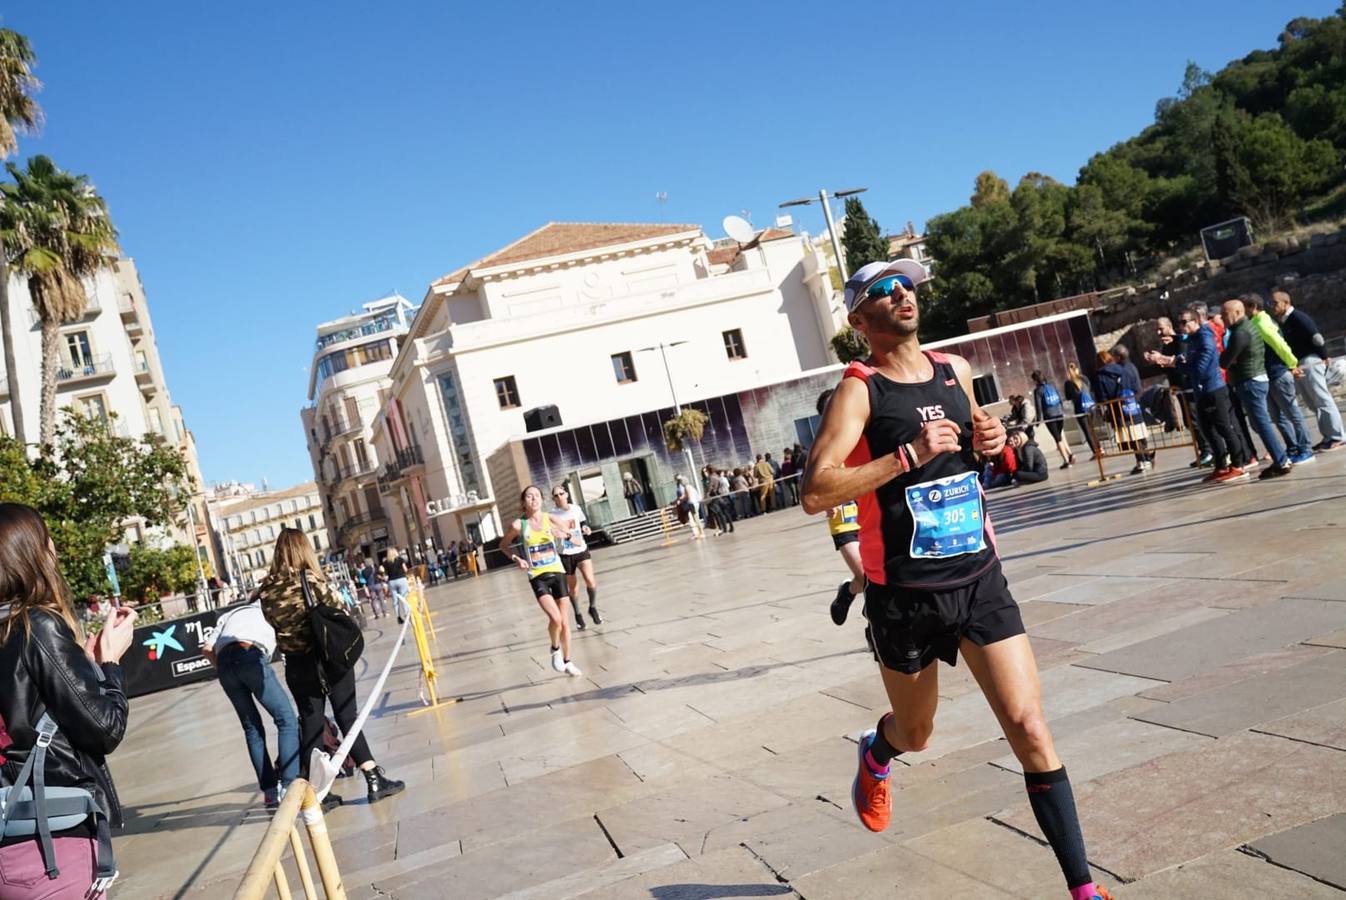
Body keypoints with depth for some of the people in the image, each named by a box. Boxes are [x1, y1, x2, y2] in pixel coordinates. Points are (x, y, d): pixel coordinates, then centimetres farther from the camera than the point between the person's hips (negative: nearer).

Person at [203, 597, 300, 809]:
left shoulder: (228, 616, 36)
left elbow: (208, 649, 20)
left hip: (224, 661, 5)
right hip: (251, 655, -5)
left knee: (252, 728, 15)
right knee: (287, 720, 0)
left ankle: (270, 792, 11)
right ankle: (290, 786, -11)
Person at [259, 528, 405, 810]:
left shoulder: (266, 589, -1)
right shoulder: (311, 580, -12)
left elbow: (267, 627, 3)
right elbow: (341, 612, -10)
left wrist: (289, 644, 13)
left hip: (296, 666, 3)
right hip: (330, 658, -3)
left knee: (310, 727, 10)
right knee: (348, 719, 4)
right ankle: (375, 780, 5)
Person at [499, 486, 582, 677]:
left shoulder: (549, 519, -3)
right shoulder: (518, 525, -8)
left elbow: (570, 534, 8)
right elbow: (504, 544, 9)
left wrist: (564, 535, -14)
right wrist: (515, 558, -7)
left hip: (557, 572, 3)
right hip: (537, 576, -3)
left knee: (565, 621, 8)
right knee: (555, 618, -20)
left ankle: (567, 661, 27)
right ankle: (555, 649, 11)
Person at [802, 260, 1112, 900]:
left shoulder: (955, 371, 5)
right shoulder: (859, 390, -13)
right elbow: (815, 493, -23)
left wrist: (990, 439, 3)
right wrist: (910, 454, -27)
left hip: (980, 581, 3)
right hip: (905, 597, -3)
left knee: (1031, 732, -5)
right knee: (915, 734, 17)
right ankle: (874, 757, 53)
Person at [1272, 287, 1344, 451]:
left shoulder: (1297, 317, -16)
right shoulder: (1282, 321, 12)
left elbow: (1317, 337, -18)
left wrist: (1324, 357, -10)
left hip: (1309, 363, -9)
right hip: (1296, 366, 9)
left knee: (1323, 400, -6)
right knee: (1313, 404, 11)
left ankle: (1338, 437, -1)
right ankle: (1328, 436, 17)